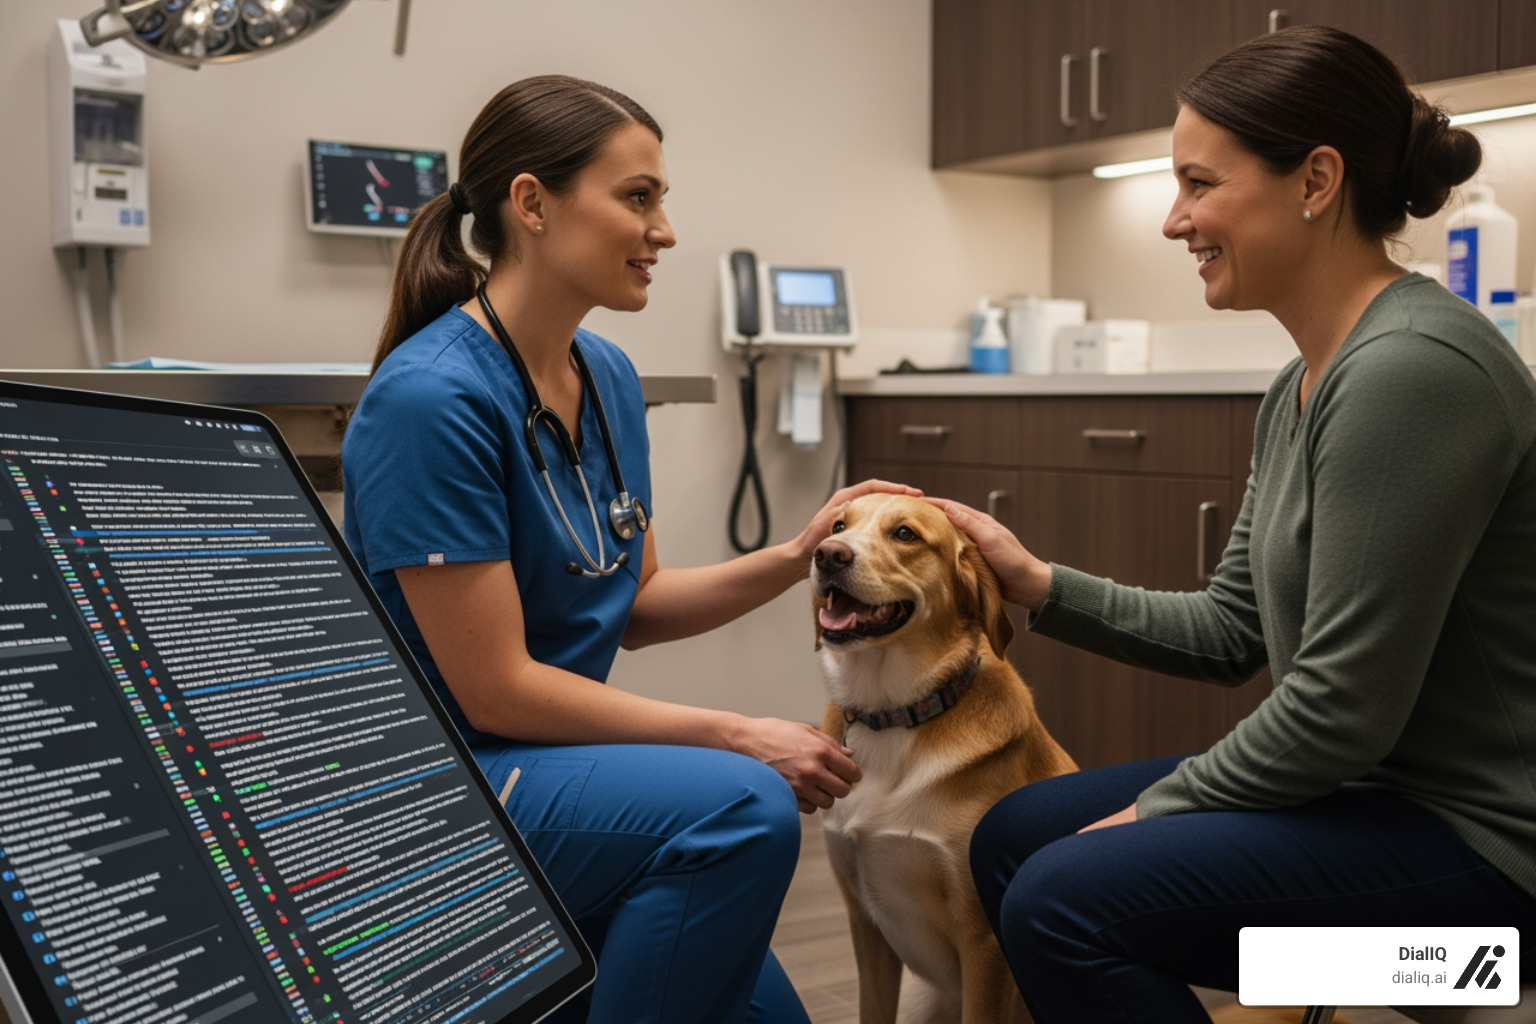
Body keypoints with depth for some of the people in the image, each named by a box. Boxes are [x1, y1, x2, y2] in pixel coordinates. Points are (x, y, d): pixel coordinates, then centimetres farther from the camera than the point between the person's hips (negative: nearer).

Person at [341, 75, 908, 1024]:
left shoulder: (609, 376, 3)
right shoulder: (433, 396, -21)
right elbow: (494, 689, -21)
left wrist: (794, 557, -5)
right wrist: (737, 736, -18)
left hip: (558, 764, 8)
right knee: (743, 808, -29)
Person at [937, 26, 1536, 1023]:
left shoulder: (1412, 369, -23)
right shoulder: (1303, 387, 8)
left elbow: (1342, 707, -24)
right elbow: (1231, 632, 13)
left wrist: (1157, 808, -10)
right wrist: (1036, 583, 4)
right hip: (1369, 788, 10)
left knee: (1064, 900, -20)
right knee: (1011, 835, 9)